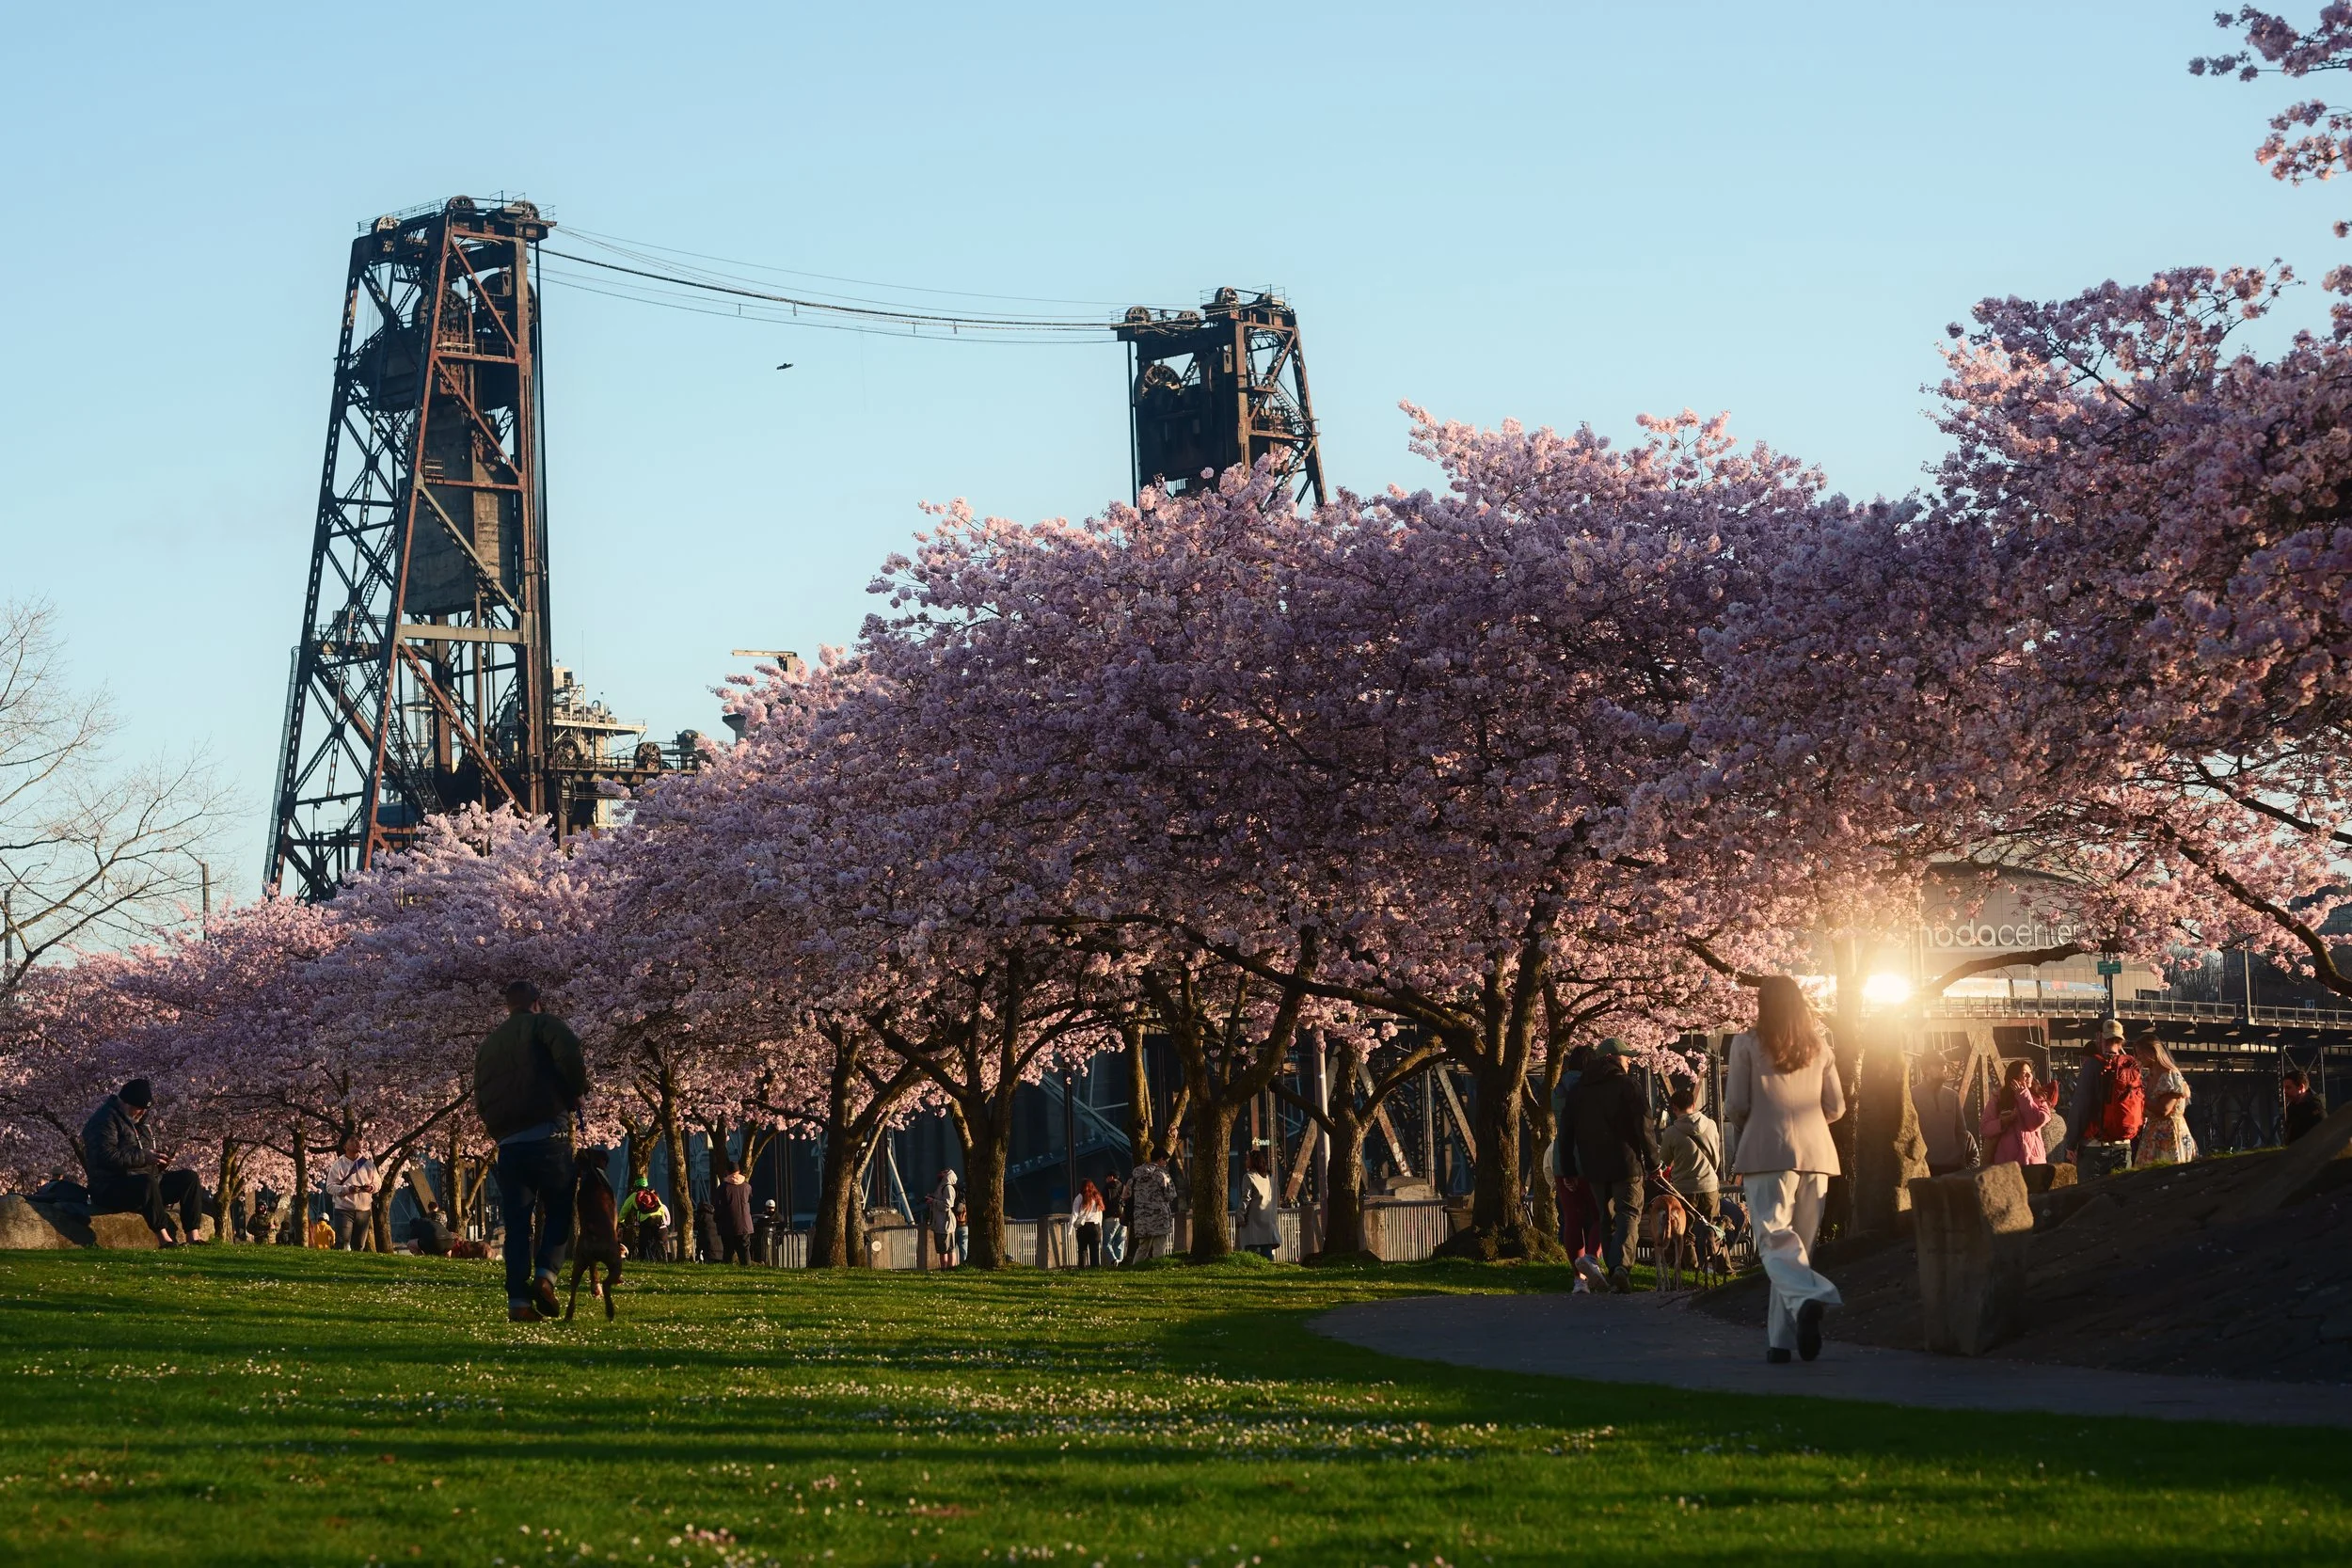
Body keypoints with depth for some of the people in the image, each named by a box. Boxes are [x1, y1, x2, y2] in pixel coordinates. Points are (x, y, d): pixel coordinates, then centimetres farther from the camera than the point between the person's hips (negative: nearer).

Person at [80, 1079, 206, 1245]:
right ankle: (165, 1239, -38)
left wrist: (157, 1160, 12)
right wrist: (144, 1157, -26)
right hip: (111, 1191, -9)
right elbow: (107, 1156, -24)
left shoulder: (140, 1122, 21)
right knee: (147, 1182, -40)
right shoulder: (105, 1119, -9)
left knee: (189, 1178, -4)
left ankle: (192, 1238, -14)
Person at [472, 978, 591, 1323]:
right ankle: (545, 1274, -12)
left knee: (516, 1223, 5)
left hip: (507, 1144, 5)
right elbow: (569, 1053, -18)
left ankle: (518, 1300, -4)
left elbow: (480, 1100, 20)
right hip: (547, 1136, -4)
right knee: (559, 1209, 8)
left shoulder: (487, 1044, 21)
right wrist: (576, 1095, -4)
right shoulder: (543, 1025, 2)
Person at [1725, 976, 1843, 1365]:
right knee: (1799, 1242, 9)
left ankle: (1807, 1297, -38)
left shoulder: (1747, 1044, 0)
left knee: (1774, 1238, -9)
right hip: (1815, 1153, 4)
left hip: (1767, 1153, -4)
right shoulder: (1818, 1048, 11)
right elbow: (1835, 1107, 13)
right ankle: (1781, 1338, 8)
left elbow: (1735, 1106, -2)